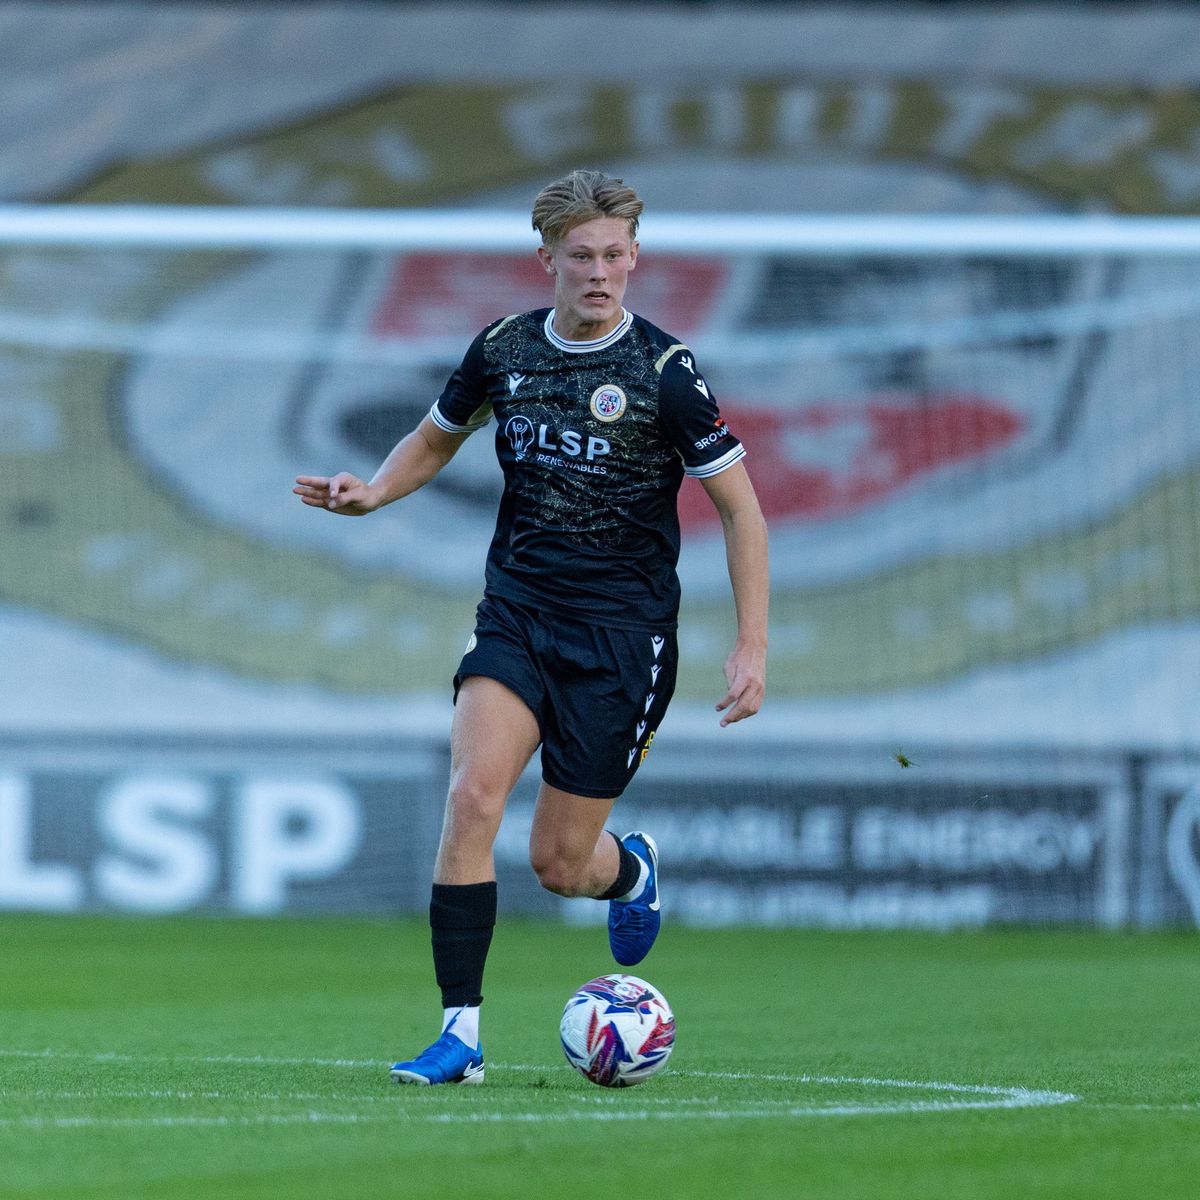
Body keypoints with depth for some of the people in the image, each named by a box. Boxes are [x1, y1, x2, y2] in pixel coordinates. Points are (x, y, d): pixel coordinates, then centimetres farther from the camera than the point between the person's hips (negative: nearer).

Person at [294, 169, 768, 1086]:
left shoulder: (665, 371, -10)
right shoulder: (504, 350, 1)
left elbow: (739, 506, -5)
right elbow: (438, 437, 21)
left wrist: (753, 647, -10)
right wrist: (371, 494, 0)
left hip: (623, 632, -3)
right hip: (516, 614, 3)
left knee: (559, 863, 1)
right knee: (473, 795, -21)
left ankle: (632, 870, 40)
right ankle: (461, 1033, -16)